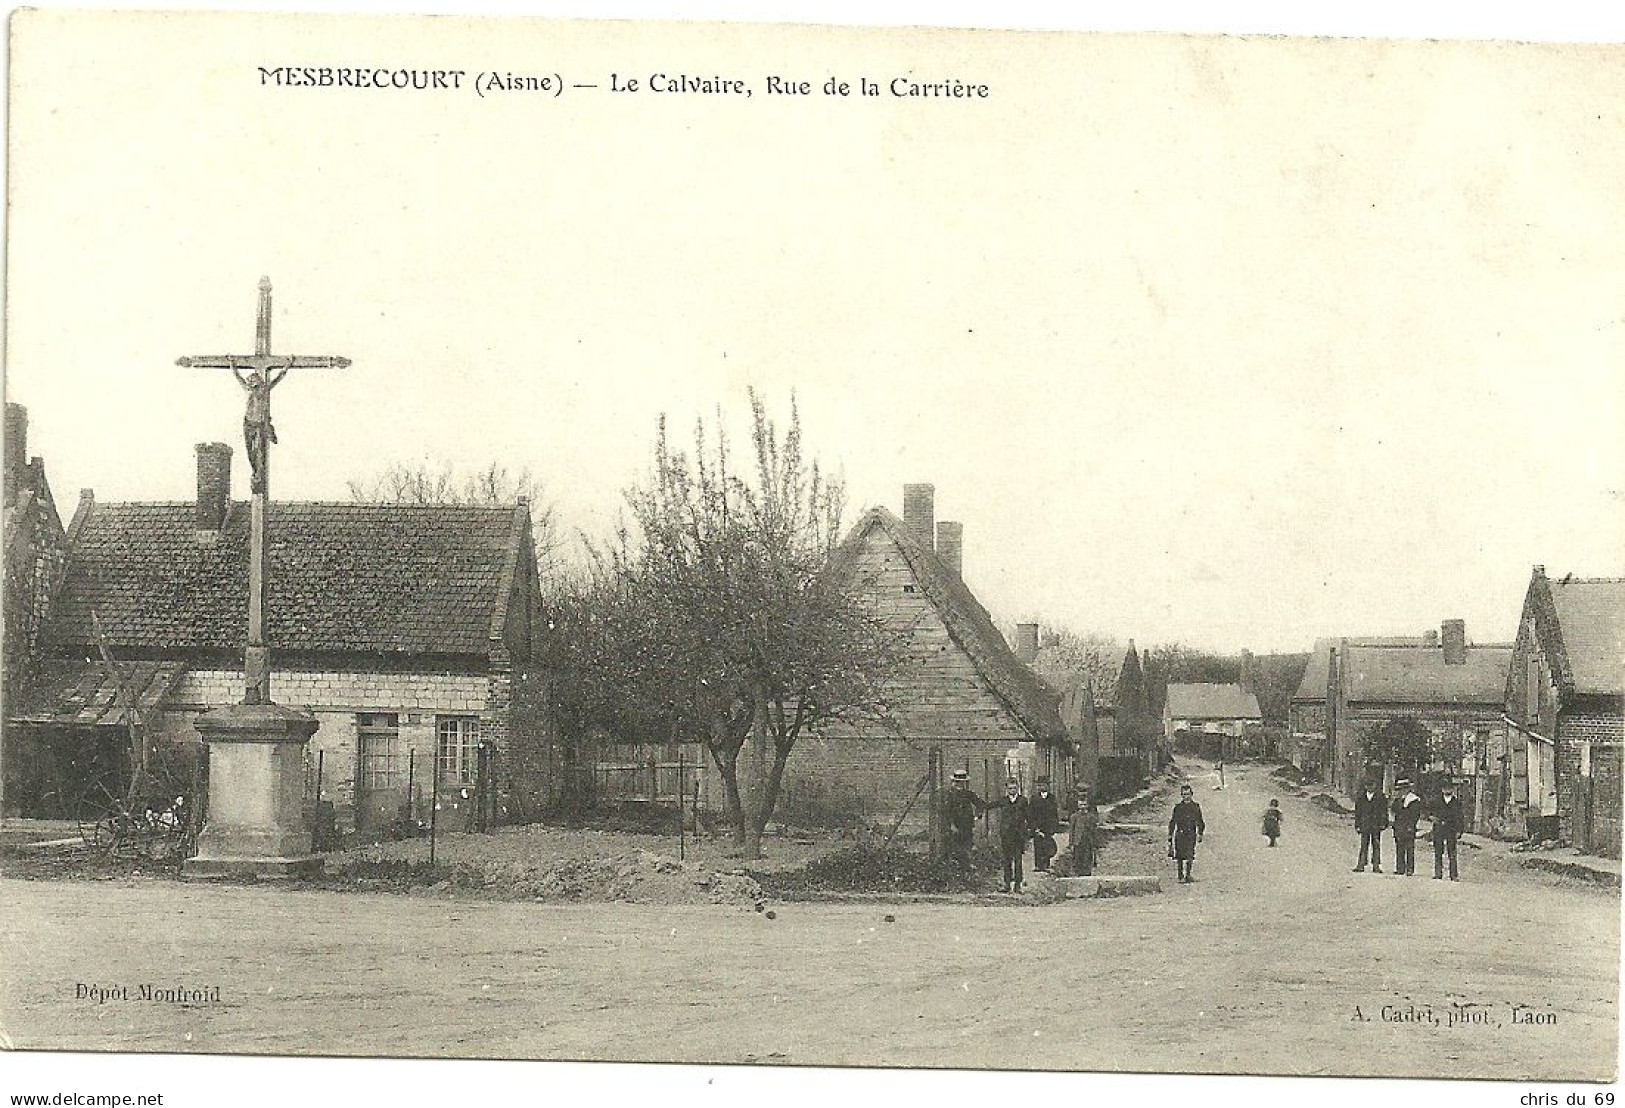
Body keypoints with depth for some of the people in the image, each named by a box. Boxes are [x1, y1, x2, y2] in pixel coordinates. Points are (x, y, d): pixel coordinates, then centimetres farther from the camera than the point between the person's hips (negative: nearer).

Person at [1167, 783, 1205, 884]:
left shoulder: (1196, 807, 9)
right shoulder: (1178, 807, 7)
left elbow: (1200, 823, 15)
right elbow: (1172, 822, 11)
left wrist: (1200, 834, 8)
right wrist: (1170, 836, 7)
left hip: (1191, 835, 0)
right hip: (1180, 834, 0)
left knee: (1190, 856, -8)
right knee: (1179, 856, -2)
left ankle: (1187, 875, 2)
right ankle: (1181, 877, 6)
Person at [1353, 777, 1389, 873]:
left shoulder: (1380, 796, 3)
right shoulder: (1361, 796, 10)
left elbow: (1384, 811, 3)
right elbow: (1357, 812, 14)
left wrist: (1384, 823, -3)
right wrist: (1357, 825, 10)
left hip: (1376, 825, -2)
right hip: (1364, 824, 2)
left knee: (1376, 845, 1)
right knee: (1363, 845, -1)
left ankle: (1376, 866, 5)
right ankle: (1360, 866, -1)